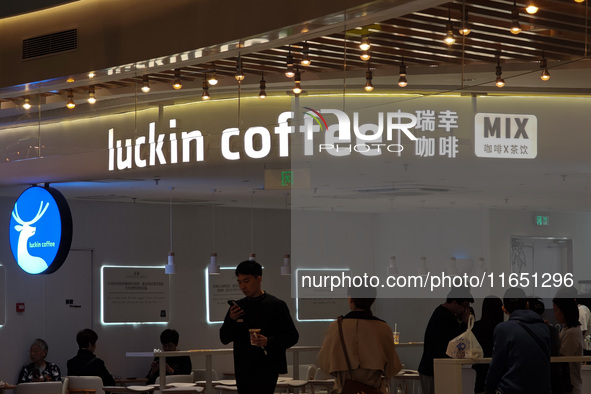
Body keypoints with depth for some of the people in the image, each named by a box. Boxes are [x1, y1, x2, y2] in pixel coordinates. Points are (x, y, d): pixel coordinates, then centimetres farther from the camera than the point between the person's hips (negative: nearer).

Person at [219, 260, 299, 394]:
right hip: (243, 370, 6)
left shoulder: (276, 305, -3)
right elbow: (224, 339, 13)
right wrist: (231, 320, -7)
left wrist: (268, 341, -19)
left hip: (266, 369, -6)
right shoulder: (238, 307, 11)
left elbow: (292, 336, -3)